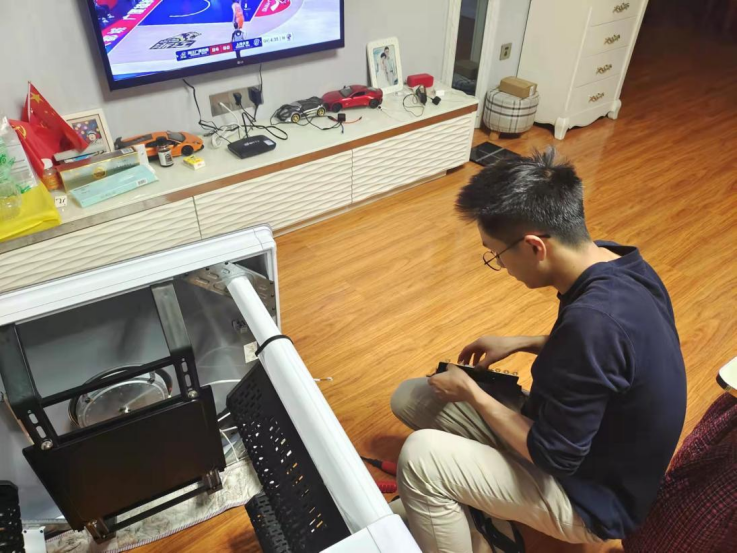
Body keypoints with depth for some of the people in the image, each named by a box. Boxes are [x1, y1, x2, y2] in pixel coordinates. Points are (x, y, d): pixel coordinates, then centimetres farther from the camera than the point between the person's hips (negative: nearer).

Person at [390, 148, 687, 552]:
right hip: (588, 445, 8)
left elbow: (552, 456, -27)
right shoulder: (615, 263, -9)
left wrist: (471, 392, -14)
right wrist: (521, 344, 3)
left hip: (589, 496, -8)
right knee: (409, 398, 3)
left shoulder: (594, 319, -37)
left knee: (419, 456, -24)